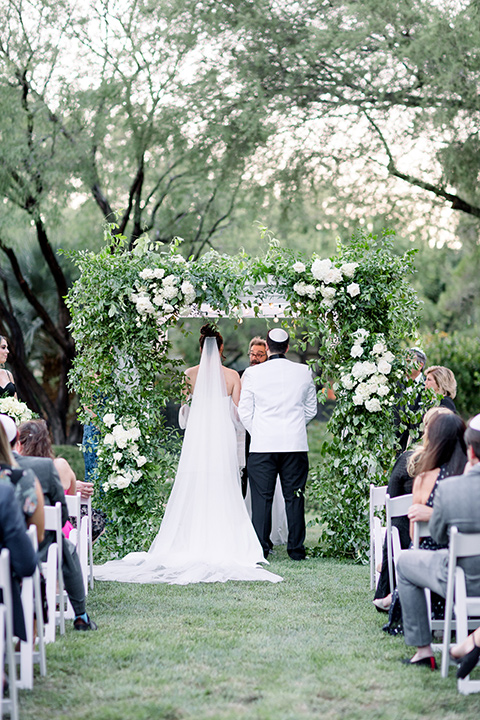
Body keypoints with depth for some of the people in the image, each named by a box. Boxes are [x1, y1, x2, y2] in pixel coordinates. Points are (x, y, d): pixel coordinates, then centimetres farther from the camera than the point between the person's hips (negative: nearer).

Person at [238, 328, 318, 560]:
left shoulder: (252, 373, -3)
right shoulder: (303, 372, 2)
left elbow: (244, 412, 1)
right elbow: (311, 409, 11)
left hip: (262, 445, -1)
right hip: (296, 444, 2)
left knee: (261, 498, 3)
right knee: (294, 497, 7)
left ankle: (260, 549, 3)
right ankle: (296, 549, 9)